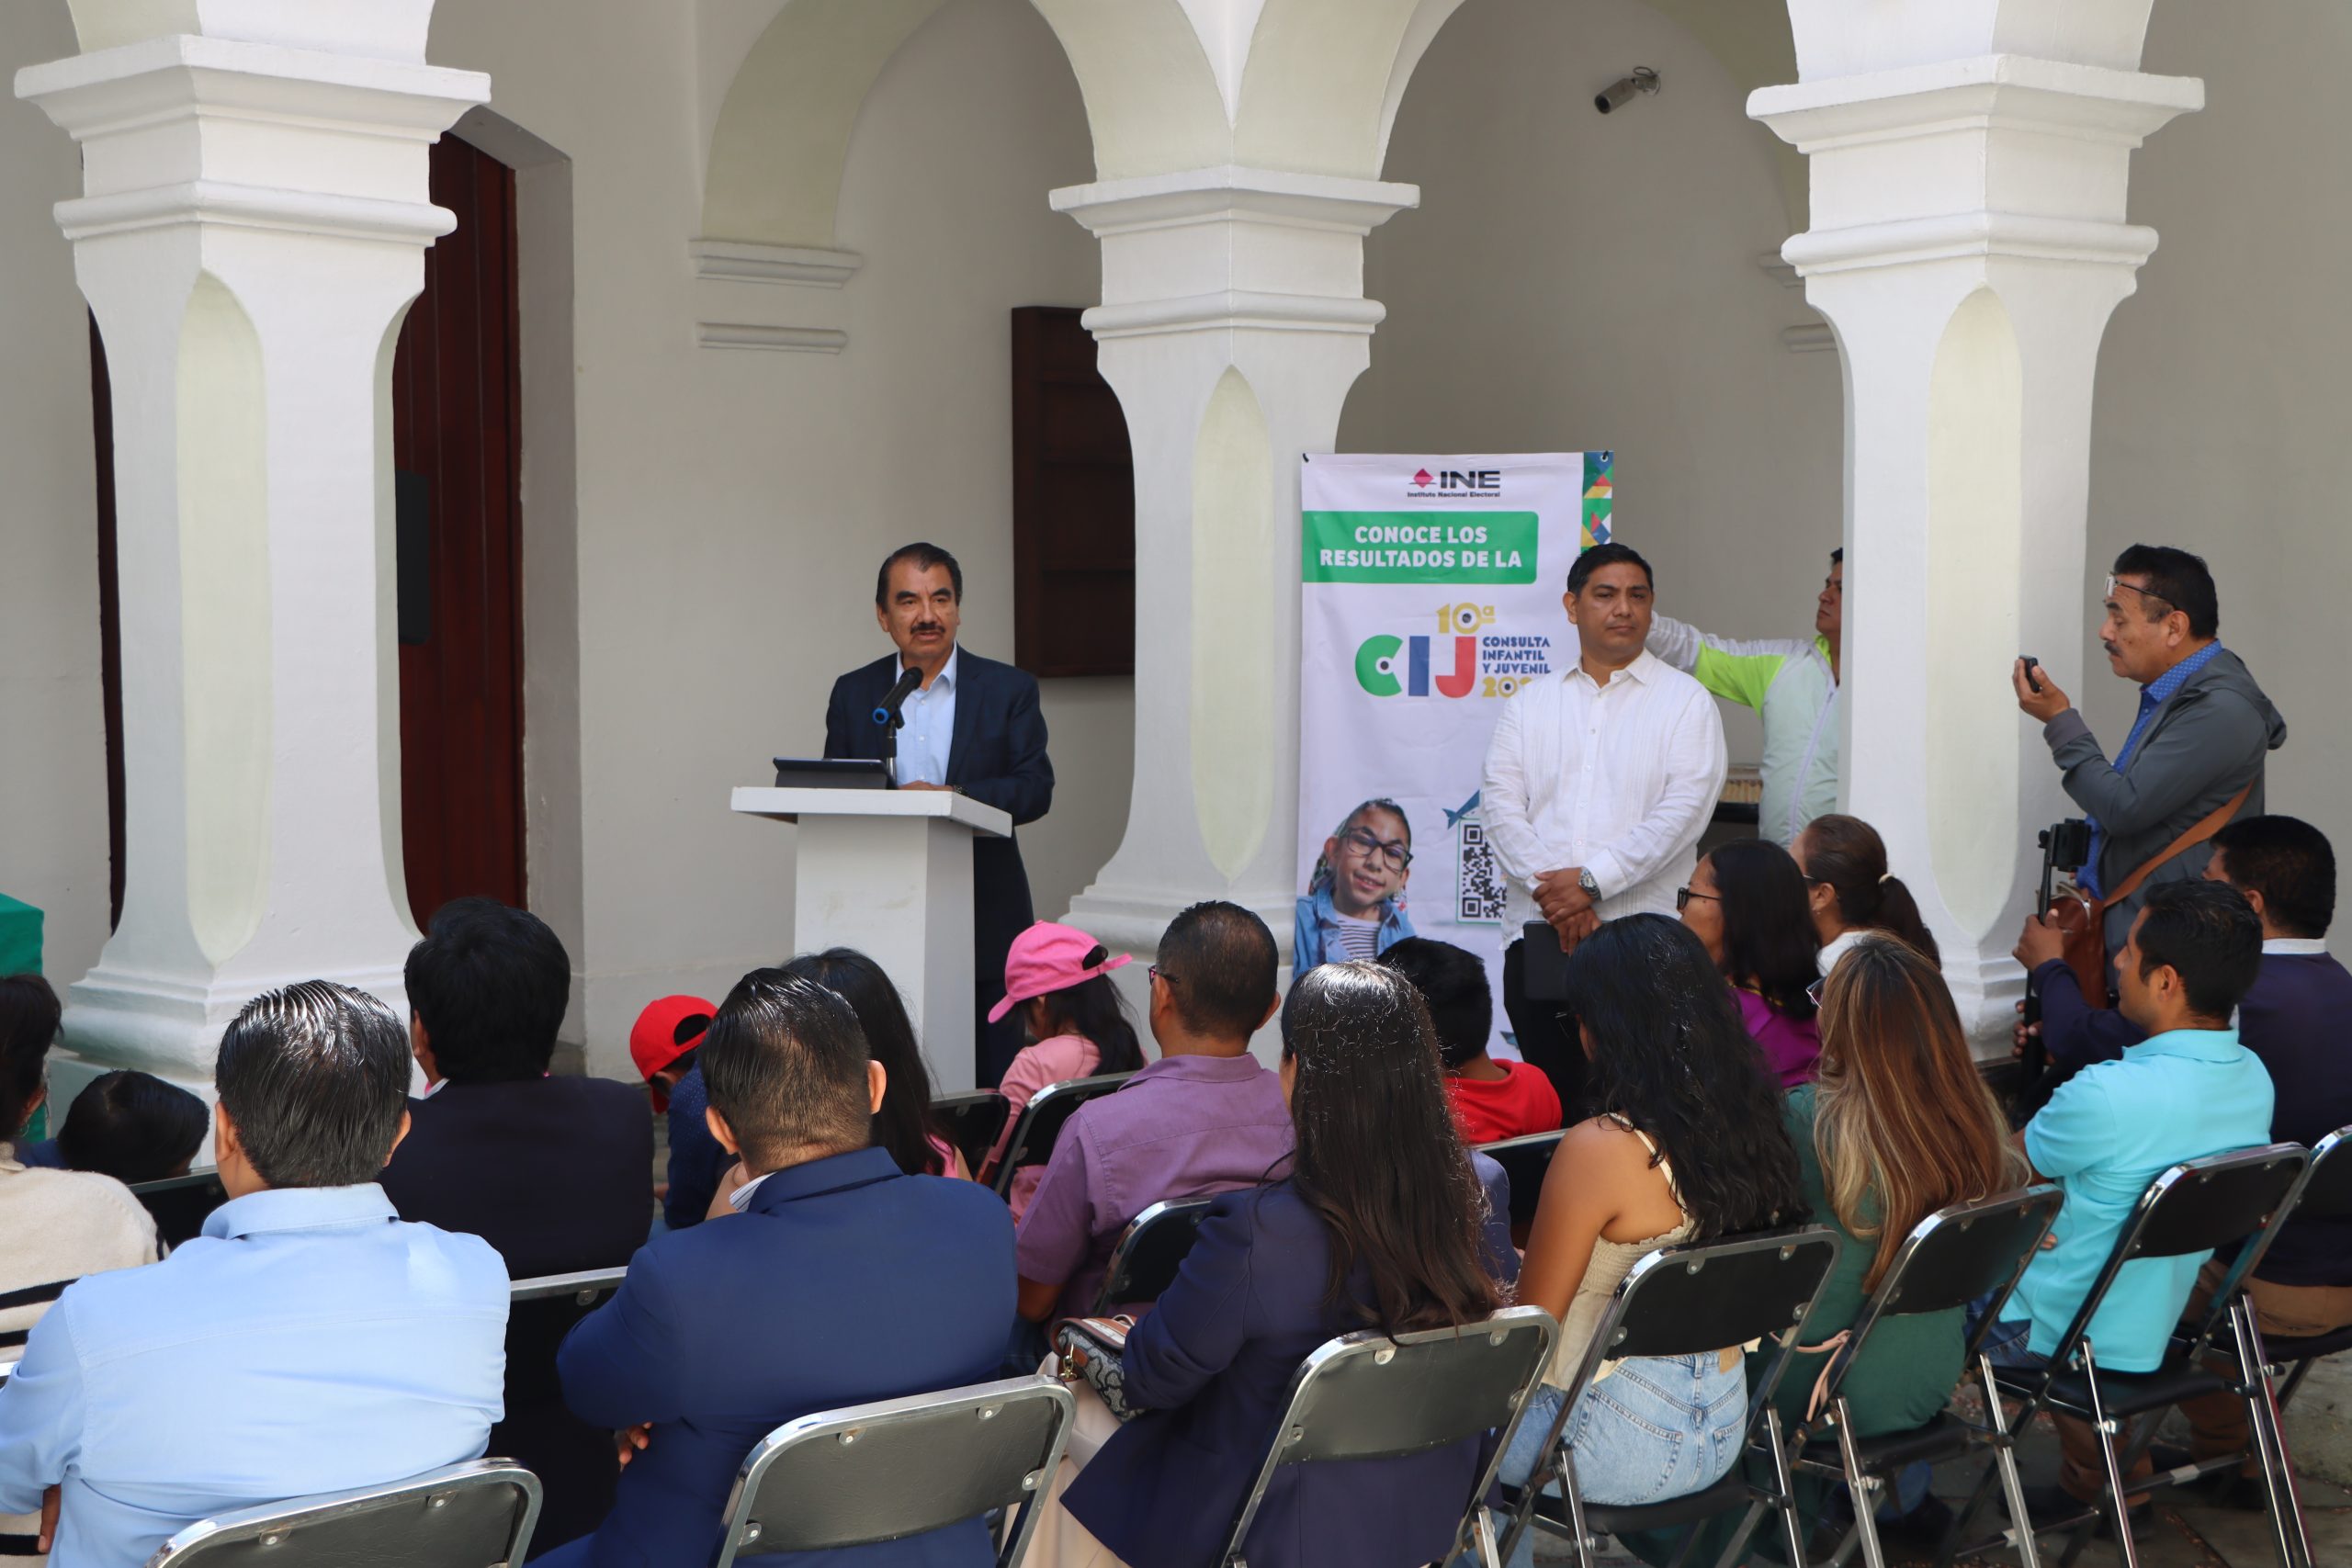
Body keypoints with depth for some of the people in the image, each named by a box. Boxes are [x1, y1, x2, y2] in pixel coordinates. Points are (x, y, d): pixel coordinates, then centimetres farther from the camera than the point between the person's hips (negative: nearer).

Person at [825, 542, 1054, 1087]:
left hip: (984, 921, -1)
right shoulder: (854, 694, 12)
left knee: (990, 1080, -3)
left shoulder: (1009, 690, 5)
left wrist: (951, 796, -20)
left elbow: (1036, 789, -5)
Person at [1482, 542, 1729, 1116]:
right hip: (1538, 936, 3)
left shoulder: (1685, 699, 6)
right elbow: (1501, 802, 5)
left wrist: (1591, 880, -13)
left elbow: (1683, 810, -6)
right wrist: (1547, 887, -12)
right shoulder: (1530, 703, 16)